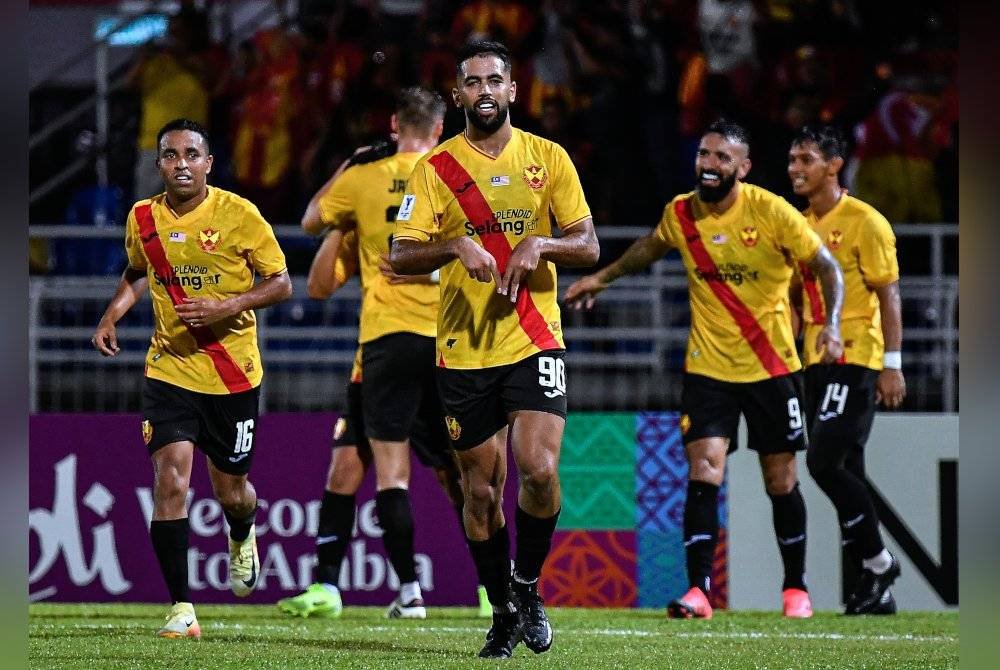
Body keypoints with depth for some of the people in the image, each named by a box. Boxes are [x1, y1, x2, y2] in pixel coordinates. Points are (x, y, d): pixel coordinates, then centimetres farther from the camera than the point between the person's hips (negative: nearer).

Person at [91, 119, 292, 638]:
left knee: (230, 491, 10)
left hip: (233, 372, -1)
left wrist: (228, 307, -21)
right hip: (169, 369, 1)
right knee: (170, 481, -16)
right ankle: (181, 609, -13)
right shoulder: (143, 218, 1)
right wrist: (111, 316, 5)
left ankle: (242, 538, 49)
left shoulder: (238, 214, -9)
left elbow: (281, 283, -5)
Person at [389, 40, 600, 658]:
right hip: (464, 348, 0)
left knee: (539, 469, -18)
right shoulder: (437, 167, 2)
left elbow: (588, 246, 5)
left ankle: (527, 585, 5)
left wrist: (539, 243, -14)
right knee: (481, 489, 4)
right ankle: (503, 612, 20)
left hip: (535, 340, 0)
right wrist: (455, 245, -21)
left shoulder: (548, 158, 5)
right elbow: (400, 257, -4)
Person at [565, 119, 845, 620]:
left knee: (780, 480, 6)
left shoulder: (770, 211, -14)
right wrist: (603, 278, 30)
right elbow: (652, 246, 22)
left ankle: (796, 588, 23)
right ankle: (698, 591, -14)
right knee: (703, 472, -13)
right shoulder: (680, 213, -2)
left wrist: (832, 325, -24)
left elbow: (826, 265, -9)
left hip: (771, 367, -2)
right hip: (707, 367, 2)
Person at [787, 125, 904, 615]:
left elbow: (889, 294, -10)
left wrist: (892, 364, -16)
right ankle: (875, 589, 10)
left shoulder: (864, 222, -8)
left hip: (856, 360, -8)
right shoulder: (802, 226, 14)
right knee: (844, 474, 6)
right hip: (817, 363, 8)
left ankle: (878, 562, -3)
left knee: (824, 462, -16)